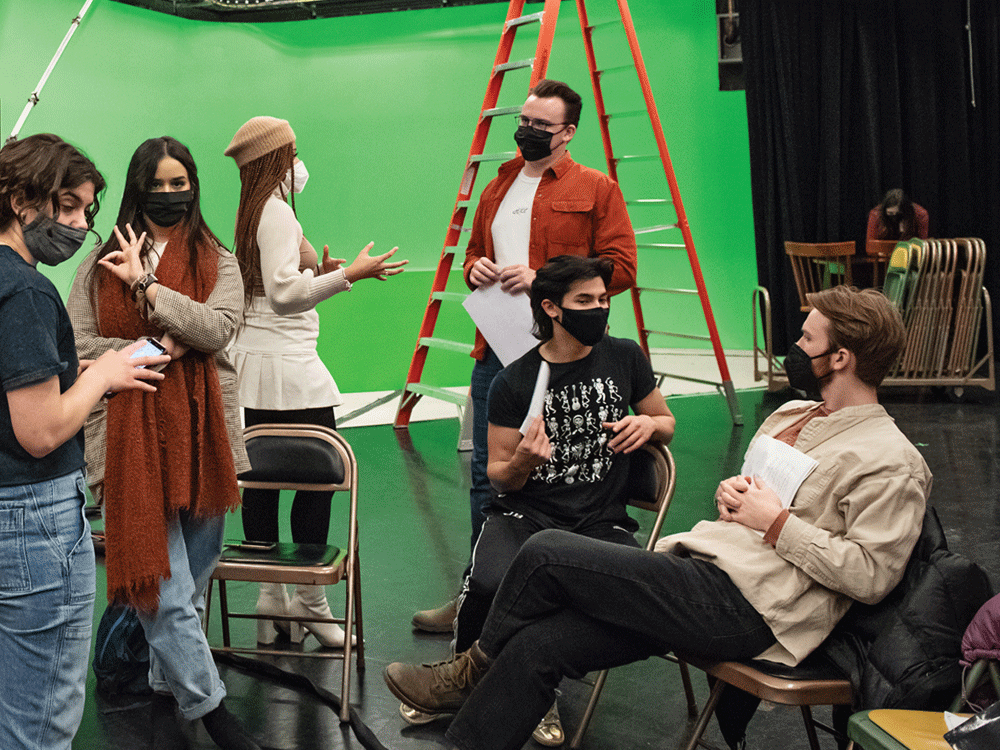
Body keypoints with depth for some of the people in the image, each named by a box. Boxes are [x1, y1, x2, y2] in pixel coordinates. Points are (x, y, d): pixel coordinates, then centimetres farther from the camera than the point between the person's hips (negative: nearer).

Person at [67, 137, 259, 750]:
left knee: (194, 575, 13)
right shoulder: (104, 263, 5)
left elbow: (218, 329, -12)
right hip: (134, 436, -2)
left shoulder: (217, 261, 6)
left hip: (202, 431, 2)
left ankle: (167, 679, 33)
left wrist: (147, 286, -14)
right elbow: (77, 345, 1)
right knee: (164, 582, -5)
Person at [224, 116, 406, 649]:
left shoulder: (251, 211, 16)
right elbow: (283, 293, -21)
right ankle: (309, 602, 1)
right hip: (288, 366, -10)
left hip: (255, 363, 10)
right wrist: (348, 274, -22)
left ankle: (270, 599, 17)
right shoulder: (277, 210, -13)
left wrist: (319, 270, 11)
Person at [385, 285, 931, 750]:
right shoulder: (793, 415, 21)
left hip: (744, 608, -9)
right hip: (699, 564, 9)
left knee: (547, 552, -15)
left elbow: (871, 575, -16)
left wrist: (778, 523, -13)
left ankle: (475, 669, 9)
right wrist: (729, 494, 9)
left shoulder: (891, 461, -7)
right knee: (537, 646, -9)